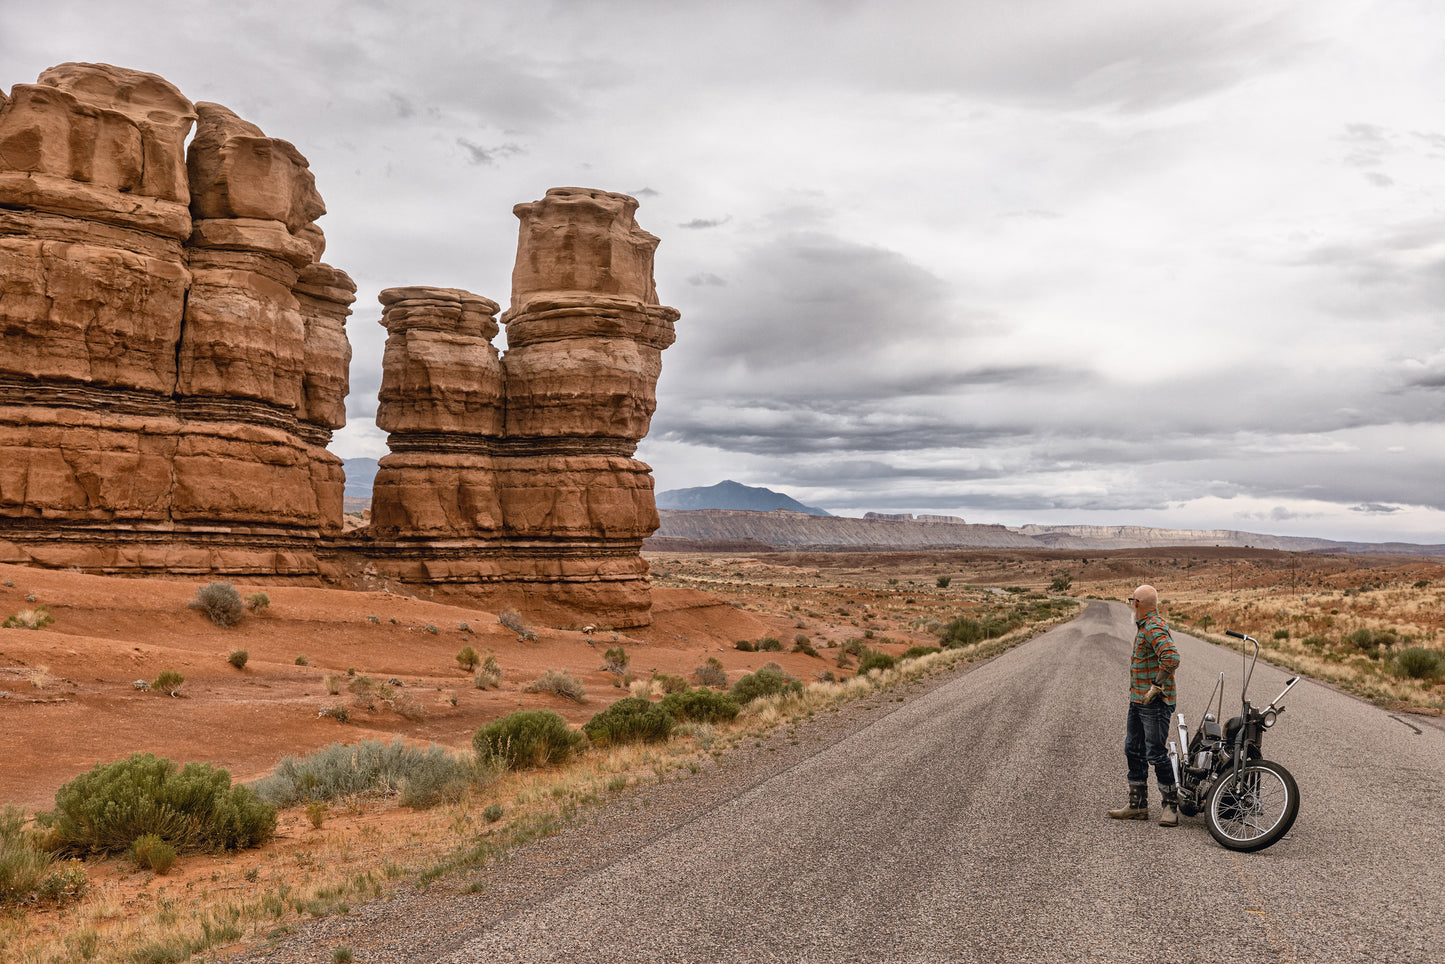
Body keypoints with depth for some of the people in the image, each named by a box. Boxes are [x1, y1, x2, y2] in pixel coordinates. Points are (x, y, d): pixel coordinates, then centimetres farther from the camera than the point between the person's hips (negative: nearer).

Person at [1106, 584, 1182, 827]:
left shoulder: (1154, 628, -18)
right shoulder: (1144, 626, 14)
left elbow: (1172, 658, -32)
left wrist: (1155, 687, -27)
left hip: (1155, 703, -10)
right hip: (1138, 700, 11)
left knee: (1156, 754, -6)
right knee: (1134, 751, 13)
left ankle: (1171, 806, 6)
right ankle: (1137, 805, 20)